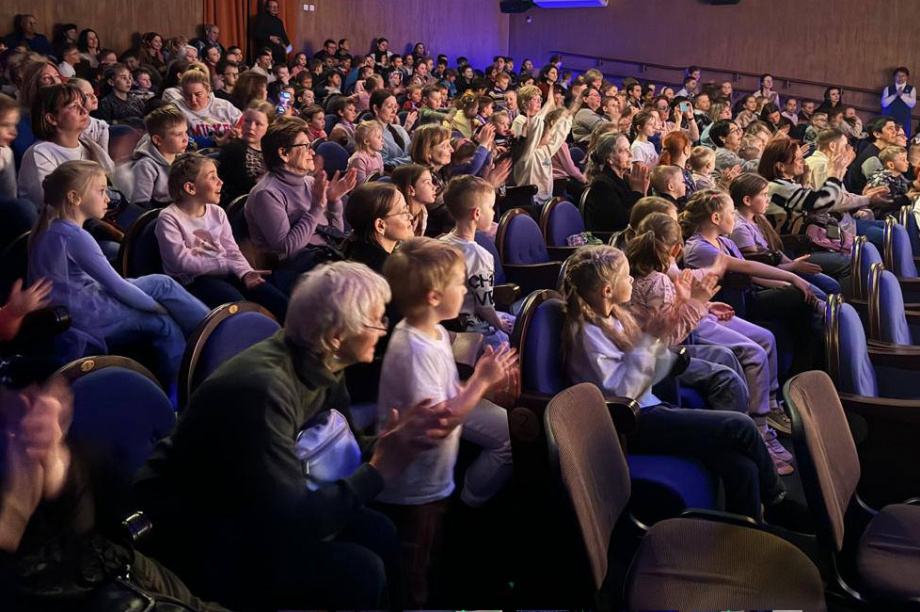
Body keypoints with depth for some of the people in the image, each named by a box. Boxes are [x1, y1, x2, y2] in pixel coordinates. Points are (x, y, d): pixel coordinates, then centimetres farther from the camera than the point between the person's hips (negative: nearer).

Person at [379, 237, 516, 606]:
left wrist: (484, 383, -4)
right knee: (411, 585, 9)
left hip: (433, 482, 9)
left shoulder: (434, 333, 4)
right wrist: (480, 383, -25)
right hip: (413, 491, -9)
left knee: (429, 571, 25)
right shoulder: (414, 350, -28)